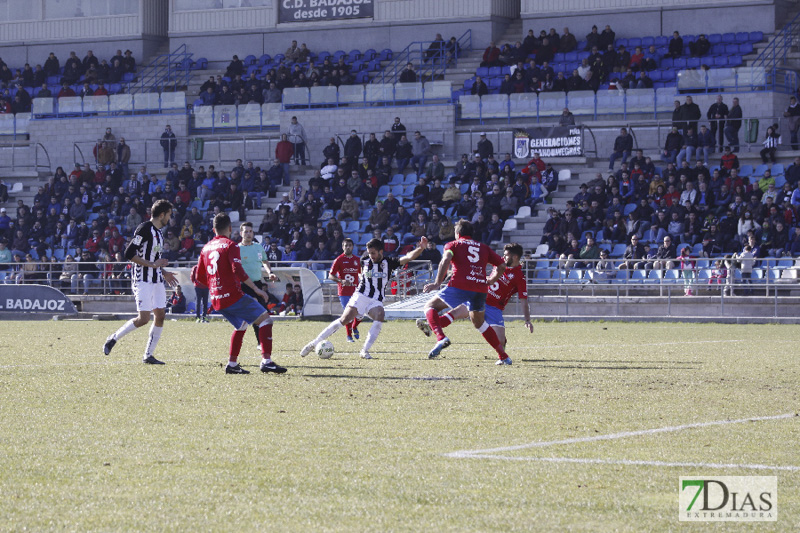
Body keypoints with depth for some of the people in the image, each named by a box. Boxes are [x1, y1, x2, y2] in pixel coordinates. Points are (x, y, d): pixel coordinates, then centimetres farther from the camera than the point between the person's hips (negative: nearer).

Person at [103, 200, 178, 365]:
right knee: (143, 319, -12)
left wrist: (163, 272, 19)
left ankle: (149, 355, 8)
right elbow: (129, 254, -18)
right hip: (143, 281, -9)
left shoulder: (158, 232, 16)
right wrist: (153, 264, -19)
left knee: (160, 316, 2)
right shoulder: (144, 229, -13)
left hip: (157, 281, 9)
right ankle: (113, 339, 5)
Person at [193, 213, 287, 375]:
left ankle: (232, 364, 19)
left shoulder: (206, 248, 14)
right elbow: (238, 271, -19)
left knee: (241, 326, 25)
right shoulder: (230, 245, -6)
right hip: (233, 296, -8)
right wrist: (256, 289, -17)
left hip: (216, 300, 8)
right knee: (265, 318, -4)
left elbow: (199, 278, 17)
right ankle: (266, 361, -16)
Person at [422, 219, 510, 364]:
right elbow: (502, 265, 24)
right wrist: (491, 281, 39)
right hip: (481, 288, 5)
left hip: (460, 286, -5)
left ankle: (441, 338, -18)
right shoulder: (483, 247, 25)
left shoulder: (453, 245, 14)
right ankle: (504, 356, 21)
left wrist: (437, 283, -11)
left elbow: (446, 260, -7)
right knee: (479, 322, 26)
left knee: (430, 306, 9)